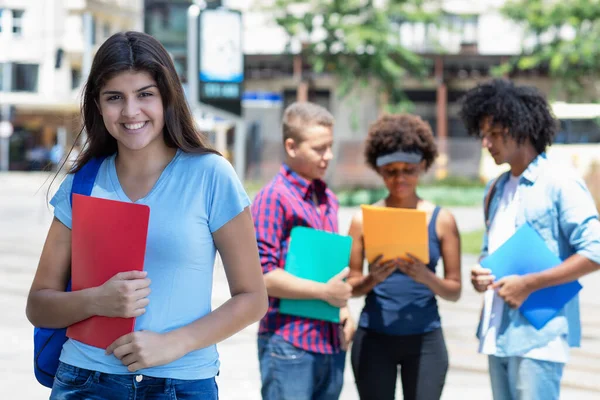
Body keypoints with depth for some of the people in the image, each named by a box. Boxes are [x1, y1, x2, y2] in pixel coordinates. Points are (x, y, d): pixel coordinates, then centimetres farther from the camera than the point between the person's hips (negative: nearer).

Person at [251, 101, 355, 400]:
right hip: (289, 343, -7)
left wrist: (343, 310, 8)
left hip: (331, 341, 7)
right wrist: (324, 291, -18)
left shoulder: (327, 199, 15)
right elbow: (261, 275, -16)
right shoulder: (274, 199, -9)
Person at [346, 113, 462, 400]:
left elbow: (454, 290, 3)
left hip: (425, 340, 0)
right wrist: (373, 278, -17)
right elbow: (350, 287, 4)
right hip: (374, 339, 0)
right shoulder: (364, 219, 3)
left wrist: (427, 277, -17)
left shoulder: (441, 220, 3)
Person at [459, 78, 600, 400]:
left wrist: (529, 284, -17)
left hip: (538, 334, -8)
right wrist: (480, 274, 4)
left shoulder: (560, 183, -7)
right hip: (498, 333, 8)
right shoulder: (497, 189, 16)